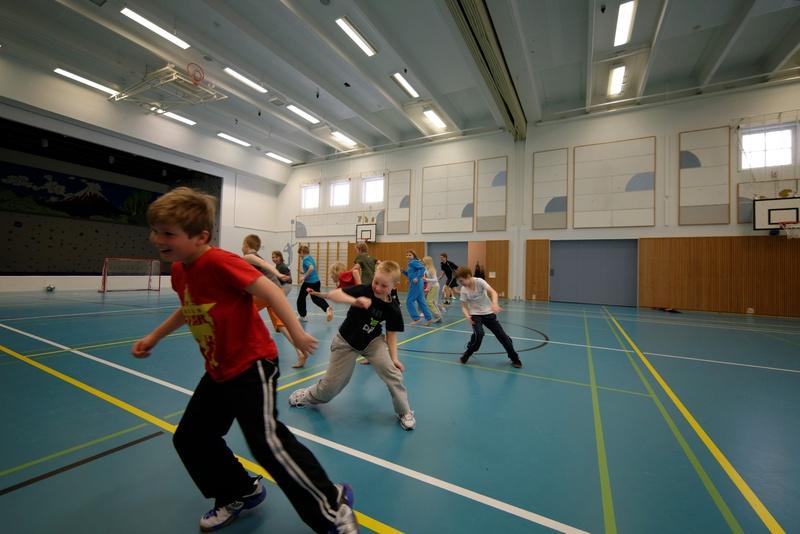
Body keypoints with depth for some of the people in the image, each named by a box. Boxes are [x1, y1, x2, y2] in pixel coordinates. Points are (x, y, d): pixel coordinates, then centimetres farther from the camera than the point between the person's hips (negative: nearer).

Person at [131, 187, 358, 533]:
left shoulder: (218, 262, -22)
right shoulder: (179, 270, 6)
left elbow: (268, 290, -26)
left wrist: (297, 333, -26)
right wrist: (153, 337, 27)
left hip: (252, 365, -10)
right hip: (219, 372, 10)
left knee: (268, 443, -14)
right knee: (190, 438, 19)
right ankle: (240, 494, 40)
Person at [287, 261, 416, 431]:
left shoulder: (393, 308, -17)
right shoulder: (363, 290, -26)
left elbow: (391, 334, -5)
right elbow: (332, 294, -35)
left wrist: (393, 357, -13)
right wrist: (355, 301, -50)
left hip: (373, 342, 2)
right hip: (346, 342, -1)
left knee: (393, 373, -14)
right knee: (331, 386, 9)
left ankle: (404, 412, 11)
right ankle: (308, 396, 44)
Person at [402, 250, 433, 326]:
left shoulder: (413, 262, -12)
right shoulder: (410, 263, 17)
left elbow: (422, 268, -24)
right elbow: (410, 274, 23)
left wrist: (417, 278, -27)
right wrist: (403, 271, 8)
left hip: (416, 284, -10)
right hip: (416, 285, 10)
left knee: (409, 301, -3)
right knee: (421, 301, 11)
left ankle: (416, 318, 3)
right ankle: (429, 318, 13)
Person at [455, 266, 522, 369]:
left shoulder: (479, 281, -19)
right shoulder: (463, 290, -12)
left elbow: (493, 292, -28)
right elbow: (464, 306, -8)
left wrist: (495, 304, -47)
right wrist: (467, 315, -29)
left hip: (488, 313, 0)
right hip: (475, 314, 0)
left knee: (502, 335, 2)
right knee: (478, 334, -26)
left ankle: (515, 358, 22)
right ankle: (466, 355, -4)